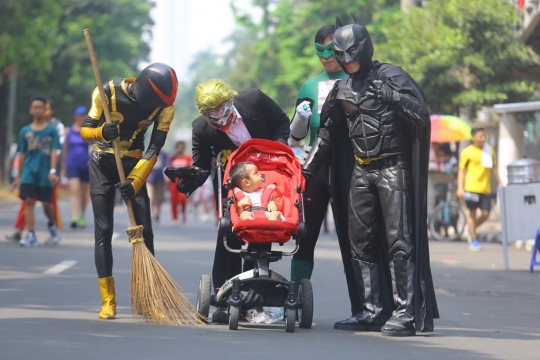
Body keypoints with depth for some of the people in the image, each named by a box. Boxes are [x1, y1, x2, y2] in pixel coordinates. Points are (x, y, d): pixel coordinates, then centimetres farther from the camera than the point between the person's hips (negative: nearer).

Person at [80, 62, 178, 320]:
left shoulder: (164, 106, -13)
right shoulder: (108, 93, -20)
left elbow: (154, 149, -14)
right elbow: (85, 130, -14)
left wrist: (135, 181, -25)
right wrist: (102, 132, -36)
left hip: (134, 164, 2)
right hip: (102, 164, -2)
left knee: (144, 230, -6)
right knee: (103, 231, -7)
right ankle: (108, 302, -6)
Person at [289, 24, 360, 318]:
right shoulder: (310, 86, 16)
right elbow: (296, 134, 17)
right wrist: (300, 117, -4)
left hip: (348, 163, -4)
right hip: (316, 163, 4)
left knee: (350, 236, -2)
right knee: (305, 235, 4)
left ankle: (360, 307, 1)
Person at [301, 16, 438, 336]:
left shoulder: (390, 77, -7)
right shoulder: (342, 89, 13)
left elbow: (420, 112, -16)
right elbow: (327, 132, 22)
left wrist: (389, 96, -27)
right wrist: (307, 170, 21)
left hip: (393, 168, -7)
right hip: (361, 171, 7)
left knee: (399, 242, -9)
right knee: (362, 243, 6)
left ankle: (405, 314, -10)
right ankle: (374, 311, 11)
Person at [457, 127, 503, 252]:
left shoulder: (490, 150, 12)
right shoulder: (467, 152, -1)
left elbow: (493, 168, 19)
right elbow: (461, 170, 0)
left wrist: (499, 182, 12)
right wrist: (460, 188, -7)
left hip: (486, 188, 4)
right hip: (472, 187, -4)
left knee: (485, 214, 0)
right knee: (473, 212, 0)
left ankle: (471, 230, 27)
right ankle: (474, 240, 10)